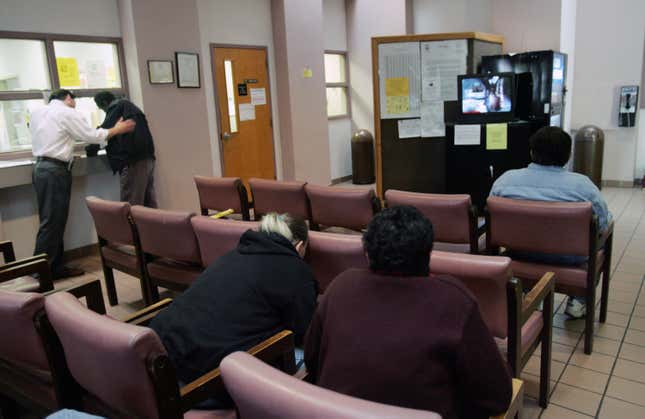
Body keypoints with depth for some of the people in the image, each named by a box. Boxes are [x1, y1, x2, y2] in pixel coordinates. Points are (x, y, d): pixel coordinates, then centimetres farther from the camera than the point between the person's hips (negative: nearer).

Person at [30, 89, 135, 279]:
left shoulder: (37, 113, 17)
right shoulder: (67, 113, -6)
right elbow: (92, 136, -3)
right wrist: (117, 129, 8)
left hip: (40, 167, 8)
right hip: (55, 170, -8)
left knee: (52, 220, 10)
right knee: (52, 221, -6)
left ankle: (54, 266, 13)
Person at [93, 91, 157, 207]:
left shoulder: (116, 109, -3)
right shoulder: (129, 107, 23)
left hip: (133, 161, -9)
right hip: (147, 158, 9)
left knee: (131, 206, -7)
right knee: (149, 203, 10)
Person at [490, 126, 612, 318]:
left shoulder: (506, 179, -12)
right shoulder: (582, 184, -18)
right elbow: (604, 223, -7)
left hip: (520, 253, 2)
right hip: (568, 259, -2)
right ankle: (579, 300, 27)